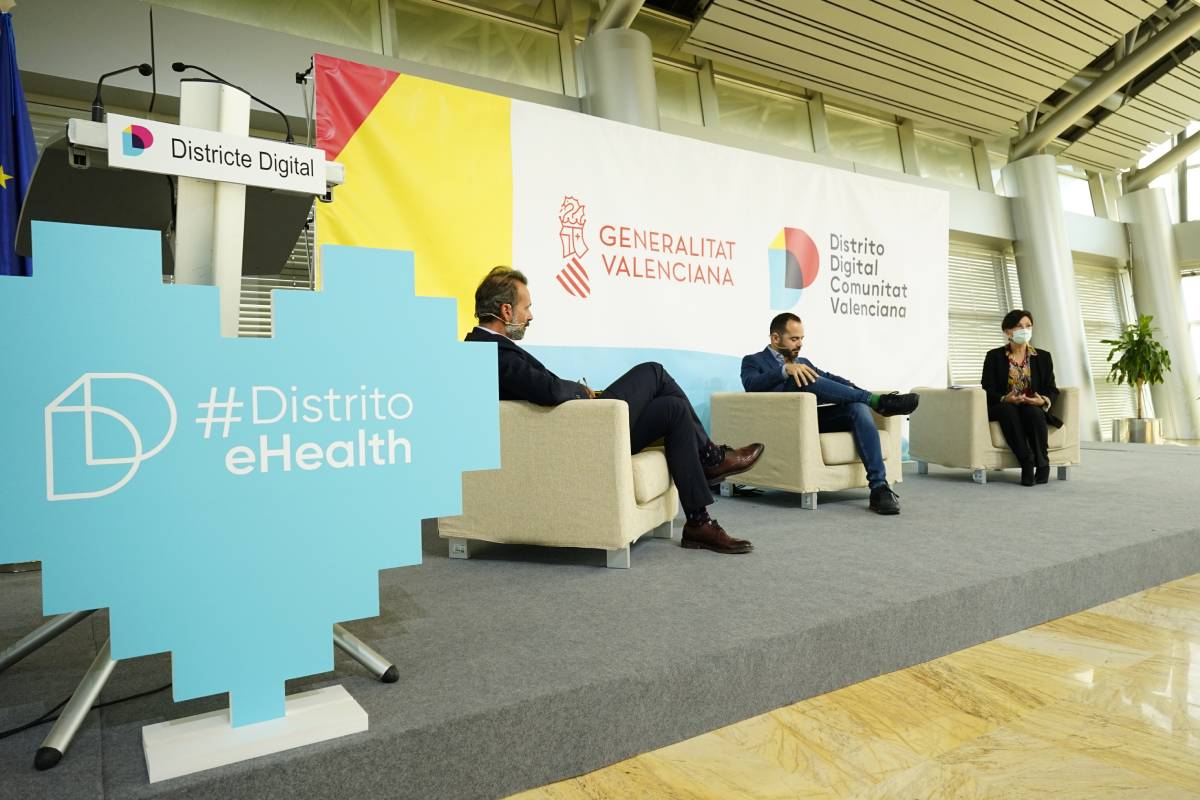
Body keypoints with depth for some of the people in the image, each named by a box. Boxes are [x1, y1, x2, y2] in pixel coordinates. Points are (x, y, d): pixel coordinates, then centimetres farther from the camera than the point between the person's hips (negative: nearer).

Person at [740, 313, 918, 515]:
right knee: (804, 380, -31)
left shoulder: (803, 362, 32)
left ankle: (879, 487, -31)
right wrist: (786, 369, -25)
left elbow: (830, 379, 15)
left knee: (859, 407, -23)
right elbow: (751, 385, -10)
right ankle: (877, 400, -25)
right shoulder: (754, 361, 14)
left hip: (816, 418, 5)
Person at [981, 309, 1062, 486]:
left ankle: (1042, 464, -23)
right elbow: (987, 391, -3)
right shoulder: (994, 357, 5)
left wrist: (1044, 401, -18)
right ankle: (1027, 463, -35)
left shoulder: (1043, 357, 11)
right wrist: (1005, 399, -24)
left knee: (1032, 411, -34)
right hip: (1003, 410, -1)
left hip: (1034, 410, 1)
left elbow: (1052, 390, 6)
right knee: (1008, 410, -35)